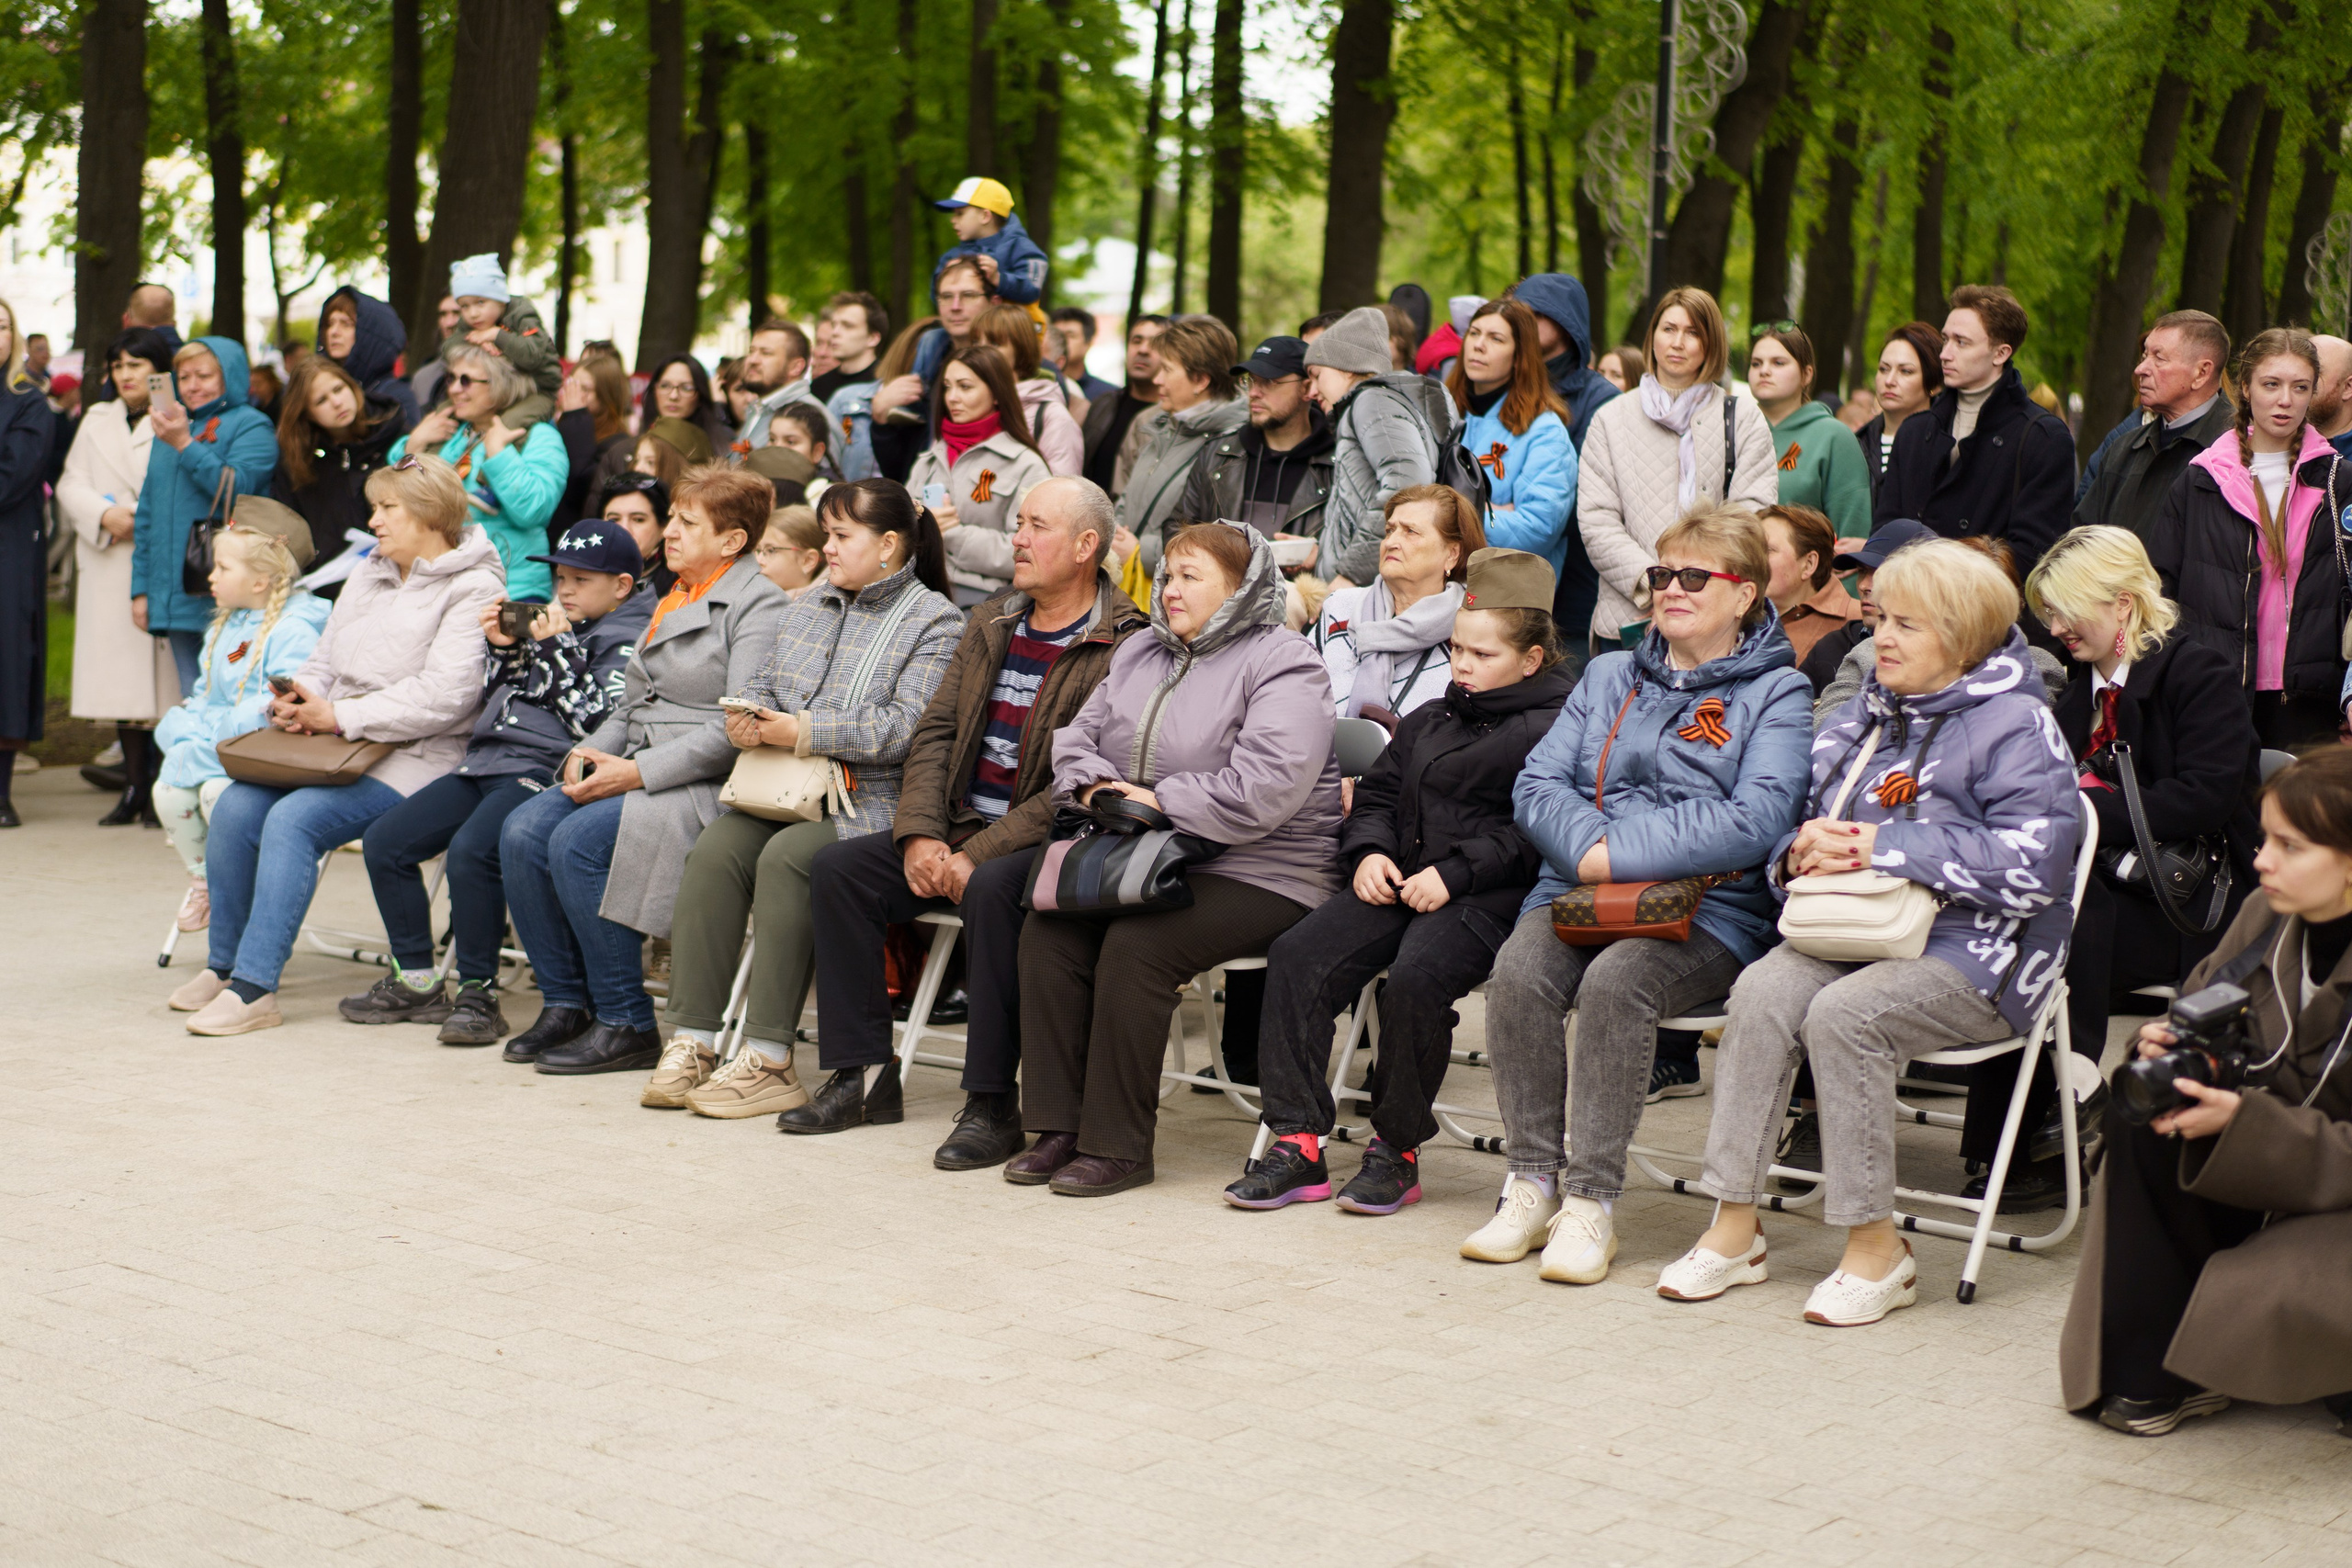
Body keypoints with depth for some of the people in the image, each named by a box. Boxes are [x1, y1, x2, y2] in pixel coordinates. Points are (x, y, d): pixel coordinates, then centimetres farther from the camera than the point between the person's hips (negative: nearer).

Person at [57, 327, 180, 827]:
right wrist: (104, 515, -5)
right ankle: (135, 788, 9)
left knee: (163, 671, -9)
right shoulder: (96, 420, 19)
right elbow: (71, 484, 12)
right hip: (107, 566, 5)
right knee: (119, 675, 3)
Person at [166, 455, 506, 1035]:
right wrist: (296, 700, -3)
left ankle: (254, 987, -26)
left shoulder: (472, 590, -6)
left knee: (294, 818, -28)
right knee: (237, 804, -16)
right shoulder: (368, 577, 22)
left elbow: (442, 697, -18)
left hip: (415, 756, -8)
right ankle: (223, 965, -2)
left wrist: (341, 716, -18)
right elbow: (325, 661, 21)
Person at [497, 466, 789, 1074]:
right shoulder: (672, 601, 22)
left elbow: (738, 729, -17)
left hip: (708, 788, -8)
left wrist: (639, 772, -19)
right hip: (634, 772, 8)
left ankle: (626, 1025, -18)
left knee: (578, 841, -27)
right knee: (522, 832, -13)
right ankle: (565, 1002, -4)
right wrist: (587, 753, 2)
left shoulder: (760, 607, -7)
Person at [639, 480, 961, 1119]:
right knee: (715, 848, -22)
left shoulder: (935, 621, -3)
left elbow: (904, 728, -14)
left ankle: (767, 1061, -29)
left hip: (874, 802, -6)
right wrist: (748, 718, -1)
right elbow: (766, 683, 23)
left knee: (786, 856, -32)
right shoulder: (809, 608, 22)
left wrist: (806, 731, -17)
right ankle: (691, 1041, -21)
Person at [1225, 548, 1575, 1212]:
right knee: (1296, 955, -16)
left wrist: (1454, 872, -19)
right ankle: (1297, 1143, -16)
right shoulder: (1427, 722, 25)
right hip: (1397, 883, 7)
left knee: (1415, 978, -34)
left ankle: (1397, 1150, -14)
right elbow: (1378, 793, 28)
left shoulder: (1553, 729, -1)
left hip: (1485, 898, -7)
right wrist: (1368, 851, 6)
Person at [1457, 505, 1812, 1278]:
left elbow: (1753, 820, -11)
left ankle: (1590, 1202, -25)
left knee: (1614, 982, -33)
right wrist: (1589, 846, -12)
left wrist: (1620, 855, -16)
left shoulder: (1776, 694, 5)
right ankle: (1533, 1183, -18)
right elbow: (1538, 785, 10)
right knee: (1518, 974, -27)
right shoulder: (1609, 676, 21)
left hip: (1707, 905, -4)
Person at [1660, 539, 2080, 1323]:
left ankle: (1876, 1245, -18)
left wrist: (1885, 846, -20)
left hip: (1974, 950, -6)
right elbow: (1798, 824, 20)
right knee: (1763, 991, -24)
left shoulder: (2017, 727, -7)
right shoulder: (1865, 715, 16)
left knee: (1842, 1015, -32)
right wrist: (1804, 849, -7)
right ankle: (1735, 1225, -20)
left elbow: (2030, 862, -19)